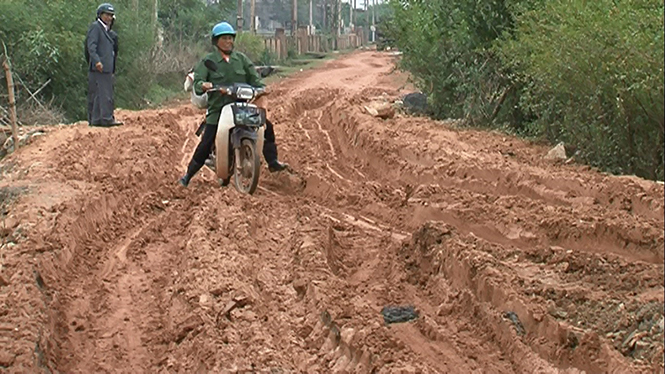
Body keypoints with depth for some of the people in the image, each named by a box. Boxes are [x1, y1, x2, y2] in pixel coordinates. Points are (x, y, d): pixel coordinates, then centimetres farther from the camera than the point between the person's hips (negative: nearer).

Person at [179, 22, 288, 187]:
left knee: (266, 126, -9)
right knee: (206, 144, -9)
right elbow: (197, 81, -8)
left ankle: (272, 162, 4)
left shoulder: (241, 59, 12)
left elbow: (254, 77, 8)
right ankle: (188, 175, 6)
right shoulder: (208, 61, 2)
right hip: (217, 109, -3)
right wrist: (203, 85, -32)